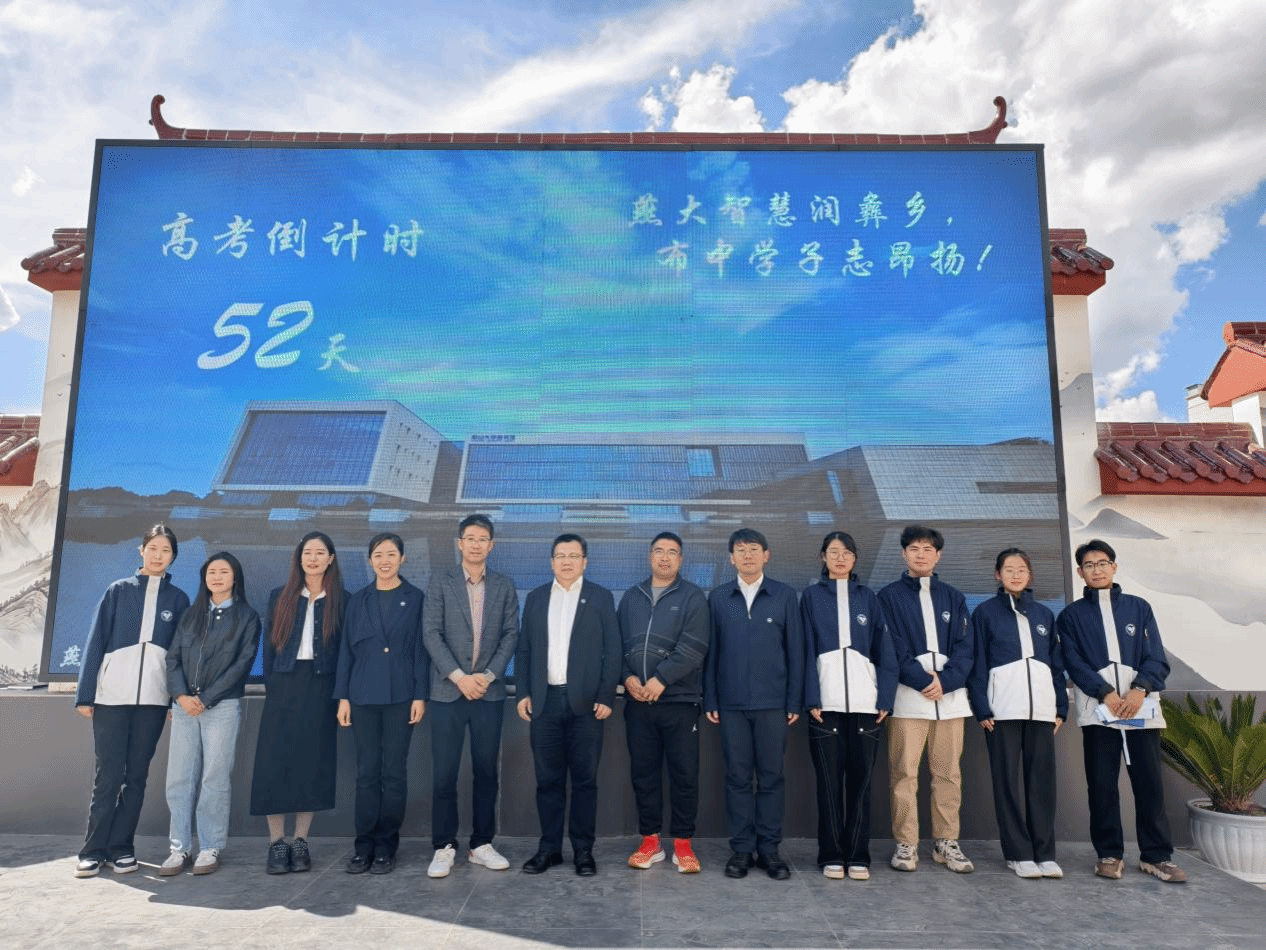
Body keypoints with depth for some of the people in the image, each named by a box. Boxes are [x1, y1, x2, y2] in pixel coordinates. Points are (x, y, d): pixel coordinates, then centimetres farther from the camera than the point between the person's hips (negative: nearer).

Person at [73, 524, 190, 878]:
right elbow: (95, 642, 5)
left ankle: (121, 847, 14)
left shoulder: (178, 599, 11)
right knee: (107, 774, -2)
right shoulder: (118, 591, 9)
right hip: (111, 693, -1)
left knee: (137, 774, 5)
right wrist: (85, 695, -1)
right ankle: (94, 850, 8)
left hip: (153, 697, 1)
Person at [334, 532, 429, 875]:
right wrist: (343, 696, 3)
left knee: (394, 772, 4)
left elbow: (421, 649, -1)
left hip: (400, 696, -2)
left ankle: (386, 847, 14)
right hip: (364, 696, 2)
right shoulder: (358, 600, 8)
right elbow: (347, 649, 8)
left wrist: (420, 695, -6)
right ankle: (364, 845, 15)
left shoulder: (415, 599, 1)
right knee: (366, 772, 6)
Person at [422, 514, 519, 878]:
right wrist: (458, 677, -13)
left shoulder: (504, 586, 7)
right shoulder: (441, 582, 2)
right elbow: (431, 633, -5)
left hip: (489, 691, 2)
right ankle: (444, 847, 12)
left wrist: (487, 675, -9)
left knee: (486, 771, 7)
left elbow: (510, 634, 3)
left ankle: (482, 844, 18)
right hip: (448, 691, -1)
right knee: (443, 773, 0)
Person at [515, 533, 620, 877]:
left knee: (585, 779, 4)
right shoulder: (536, 598, 11)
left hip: (585, 702, -2)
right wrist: (523, 693, 2)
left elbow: (612, 651, -1)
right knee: (548, 779, 8)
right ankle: (549, 847, 19)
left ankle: (583, 849, 15)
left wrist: (606, 697, -7)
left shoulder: (601, 597, 3)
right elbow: (524, 649, 10)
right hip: (544, 701, 2)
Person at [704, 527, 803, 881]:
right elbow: (711, 651, 6)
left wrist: (795, 701, -1)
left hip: (772, 703, -1)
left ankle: (769, 849, 17)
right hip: (731, 703, 1)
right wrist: (710, 700, 2)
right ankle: (741, 849, 16)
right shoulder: (718, 597, 5)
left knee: (771, 776, 5)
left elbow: (795, 650, 3)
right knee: (737, 776, 6)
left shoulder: (784, 596, 3)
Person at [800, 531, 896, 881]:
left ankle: (858, 856, 13)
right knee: (830, 780, 2)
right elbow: (807, 649, 1)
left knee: (860, 779, 4)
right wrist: (811, 699, -7)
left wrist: (885, 699, 0)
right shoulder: (811, 596, 8)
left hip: (864, 701, 2)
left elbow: (885, 652, 9)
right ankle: (831, 855, 11)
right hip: (826, 701, -1)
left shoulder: (867, 597, 12)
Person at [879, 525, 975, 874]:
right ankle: (905, 844, 6)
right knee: (904, 773, -3)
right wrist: (924, 680, -12)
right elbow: (892, 648, -3)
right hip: (908, 695, -3)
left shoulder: (953, 598, 14)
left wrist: (946, 681, -9)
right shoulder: (889, 596, 5)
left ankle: (946, 842, 18)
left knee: (948, 773, 6)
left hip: (950, 694, 3)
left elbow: (965, 647, 6)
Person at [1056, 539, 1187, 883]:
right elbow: (1074, 662, -1)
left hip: (1141, 705, 1)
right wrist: (1106, 694, -14)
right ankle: (1109, 854, 11)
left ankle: (1157, 855, 12)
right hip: (1097, 708, -1)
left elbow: (1156, 657, 4)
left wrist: (1140, 690, -13)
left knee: (1149, 782, 1)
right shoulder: (1071, 615, 9)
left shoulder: (1139, 607, 12)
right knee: (1102, 784, 1)